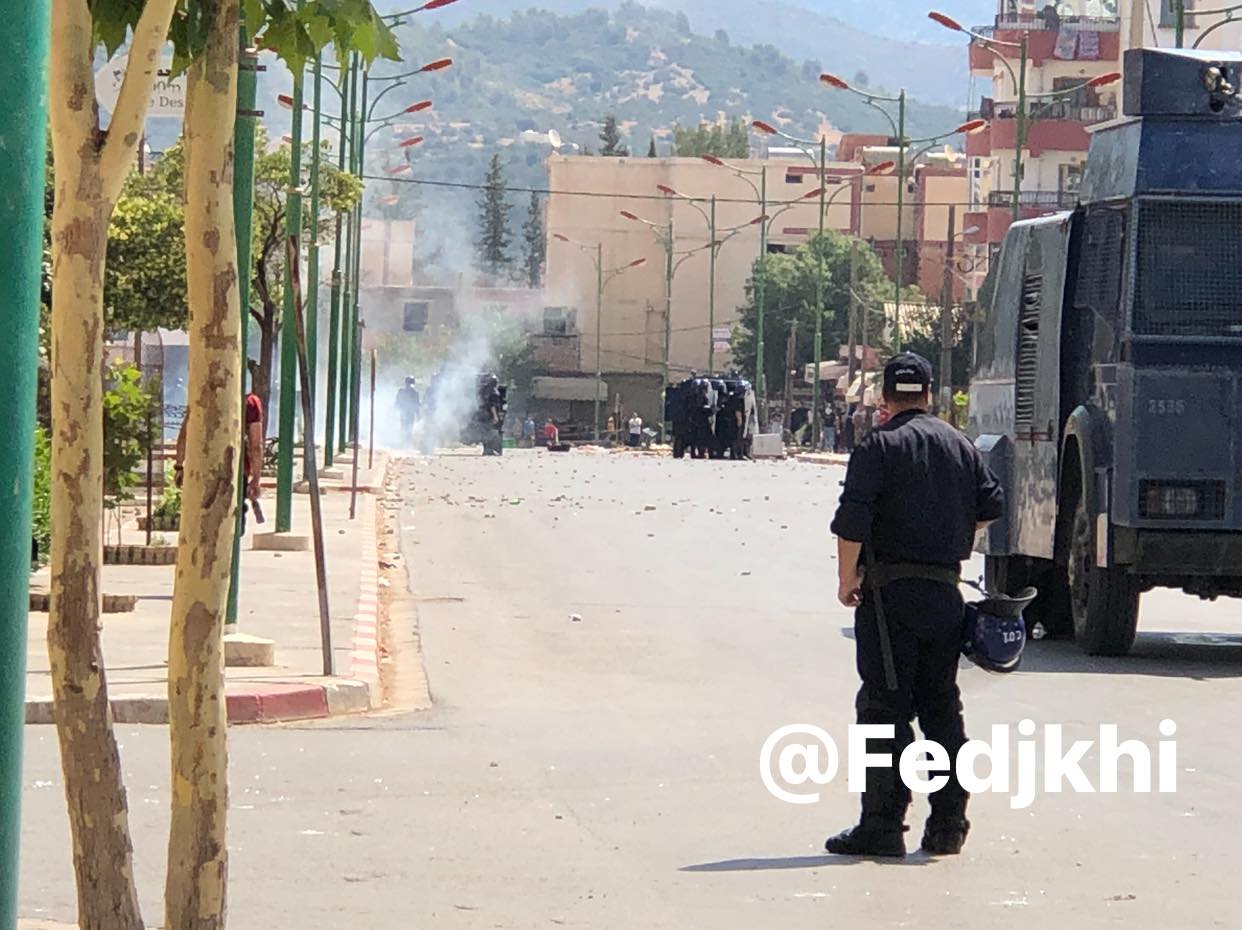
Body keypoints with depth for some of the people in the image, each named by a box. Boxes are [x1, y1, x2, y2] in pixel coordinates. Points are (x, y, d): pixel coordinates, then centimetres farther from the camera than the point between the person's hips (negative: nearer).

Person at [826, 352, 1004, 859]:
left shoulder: (879, 445, -6)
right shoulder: (960, 445, 11)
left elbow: (853, 518, -15)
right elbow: (991, 505, 12)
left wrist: (847, 579, -6)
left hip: (890, 590, -5)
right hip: (946, 591, 6)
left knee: (885, 706, -5)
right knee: (942, 707, 11)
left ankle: (883, 824, -9)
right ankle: (948, 824, 10)